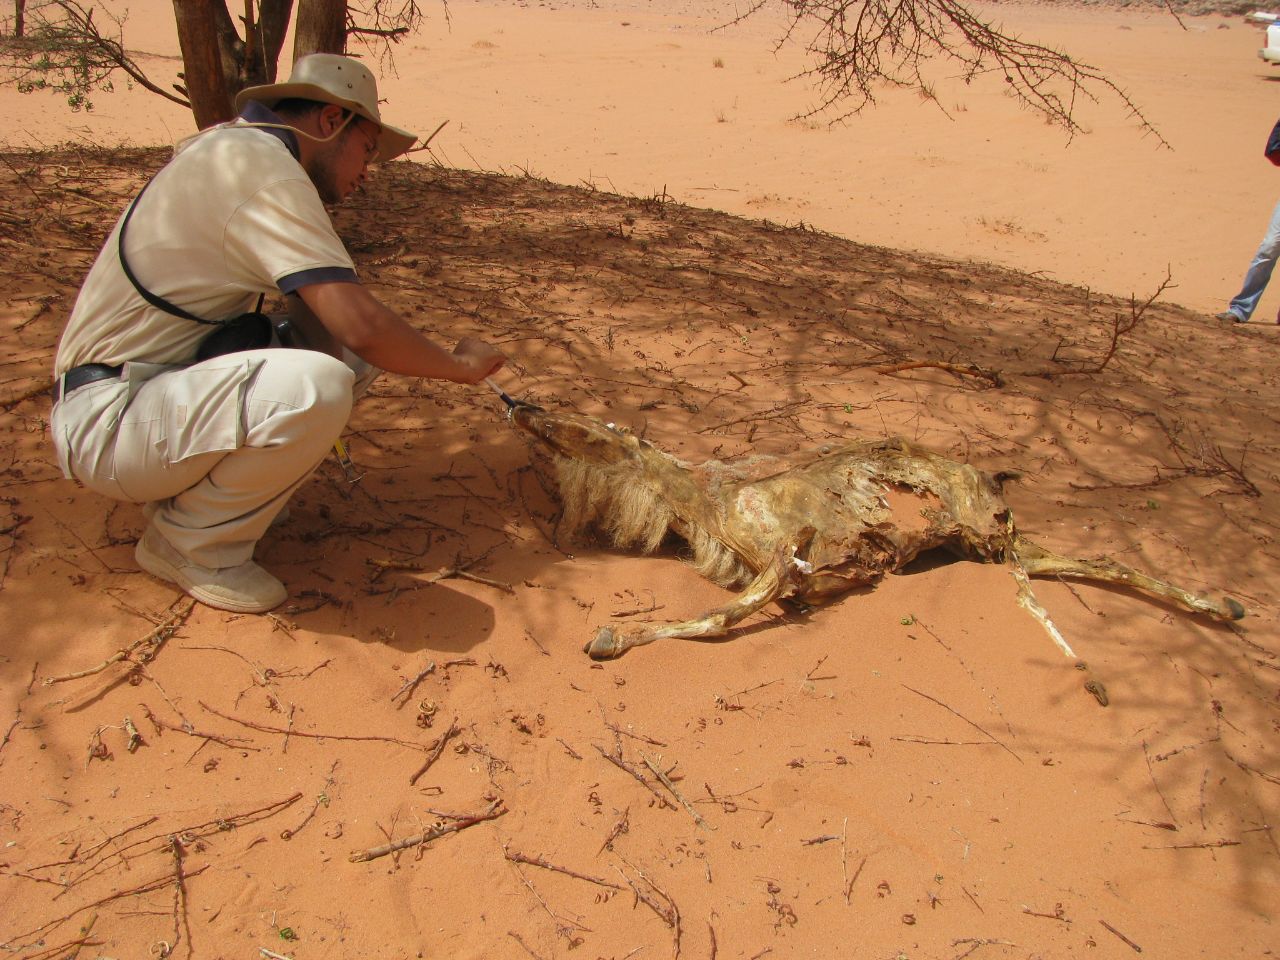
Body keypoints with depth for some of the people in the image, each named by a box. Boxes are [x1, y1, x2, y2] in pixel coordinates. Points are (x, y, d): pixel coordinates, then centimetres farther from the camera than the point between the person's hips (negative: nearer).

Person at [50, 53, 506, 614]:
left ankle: (187, 486, 9)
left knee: (351, 357, 8)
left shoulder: (233, 149, 14)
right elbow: (362, 324, -26)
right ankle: (187, 542, -8)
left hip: (164, 388, 10)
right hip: (106, 420, -10)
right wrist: (460, 365, -11)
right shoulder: (260, 164, -17)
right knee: (316, 388, -33)